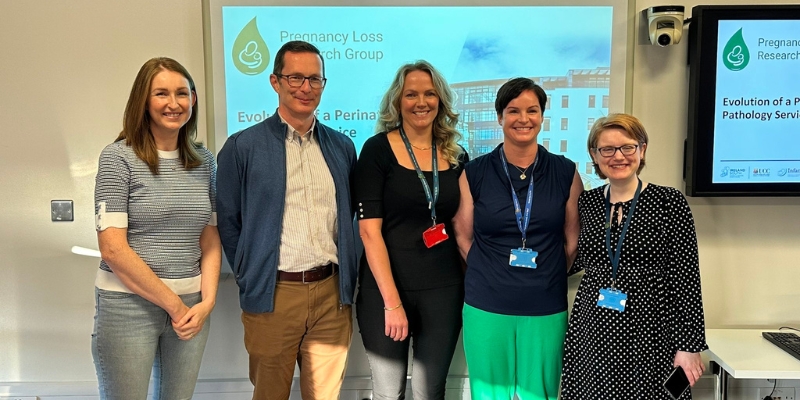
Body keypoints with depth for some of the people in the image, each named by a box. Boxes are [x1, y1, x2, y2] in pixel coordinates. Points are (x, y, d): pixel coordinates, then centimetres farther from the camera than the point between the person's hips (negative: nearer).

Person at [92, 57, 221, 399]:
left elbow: (210, 240, 9)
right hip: (129, 305, -4)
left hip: (192, 306, 4)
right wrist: (172, 304, -10)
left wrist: (207, 301, -4)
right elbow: (112, 248, -12)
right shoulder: (118, 157, -7)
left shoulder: (204, 160, 7)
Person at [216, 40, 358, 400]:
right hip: (272, 294, -3)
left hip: (332, 293, 3)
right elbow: (227, 221, 0)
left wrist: (347, 279, 9)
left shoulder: (342, 147, 9)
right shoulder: (242, 147, -2)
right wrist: (249, 279, -1)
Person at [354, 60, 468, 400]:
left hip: (444, 290, 3)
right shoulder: (378, 149, -6)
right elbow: (369, 230, -12)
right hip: (385, 290, -3)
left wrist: (471, 281, 2)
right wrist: (392, 301, -16)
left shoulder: (456, 155, 6)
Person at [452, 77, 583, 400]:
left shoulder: (565, 172, 1)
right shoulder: (475, 173, -1)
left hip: (546, 309, 1)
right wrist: (492, 275, 5)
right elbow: (464, 237, 6)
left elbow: (574, 240, 8)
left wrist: (546, 278, 7)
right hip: (486, 308, 0)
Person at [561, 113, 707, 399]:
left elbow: (685, 279, -7)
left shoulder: (670, 202, -6)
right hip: (590, 333, 3)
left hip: (647, 333, -3)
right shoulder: (586, 202, 4)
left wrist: (689, 345, -8)